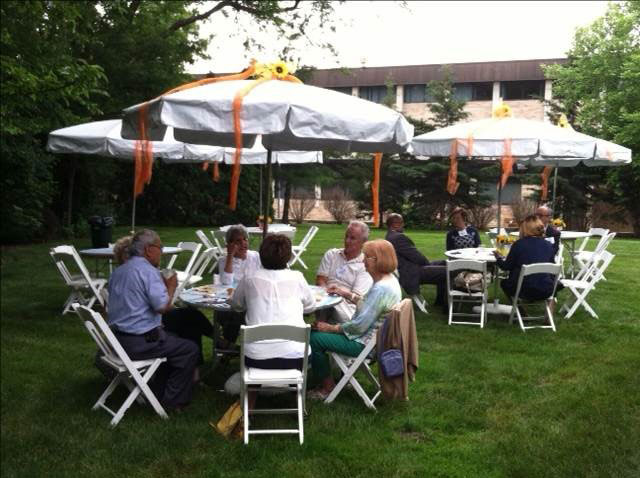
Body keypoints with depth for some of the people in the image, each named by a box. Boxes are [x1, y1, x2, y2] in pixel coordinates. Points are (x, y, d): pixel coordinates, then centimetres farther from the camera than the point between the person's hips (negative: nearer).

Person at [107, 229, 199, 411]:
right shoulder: (148, 271, -17)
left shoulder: (118, 271, 13)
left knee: (171, 341, 29)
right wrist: (170, 287, -5)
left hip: (118, 338, 10)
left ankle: (160, 392, 31)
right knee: (189, 349, 2)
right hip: (139, 343, -10)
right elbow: (162, 306, -23)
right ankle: (174, 401, 8)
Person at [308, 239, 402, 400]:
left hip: (367, 343, -11)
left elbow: (360, 325, -27)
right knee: (318, 331, 17)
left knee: (314, 338, -9)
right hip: (370, 336, 11)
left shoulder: (381, 288, -29)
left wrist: (332, 328, -16)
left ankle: (328, 386, 8)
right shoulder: (388, 279, 4)